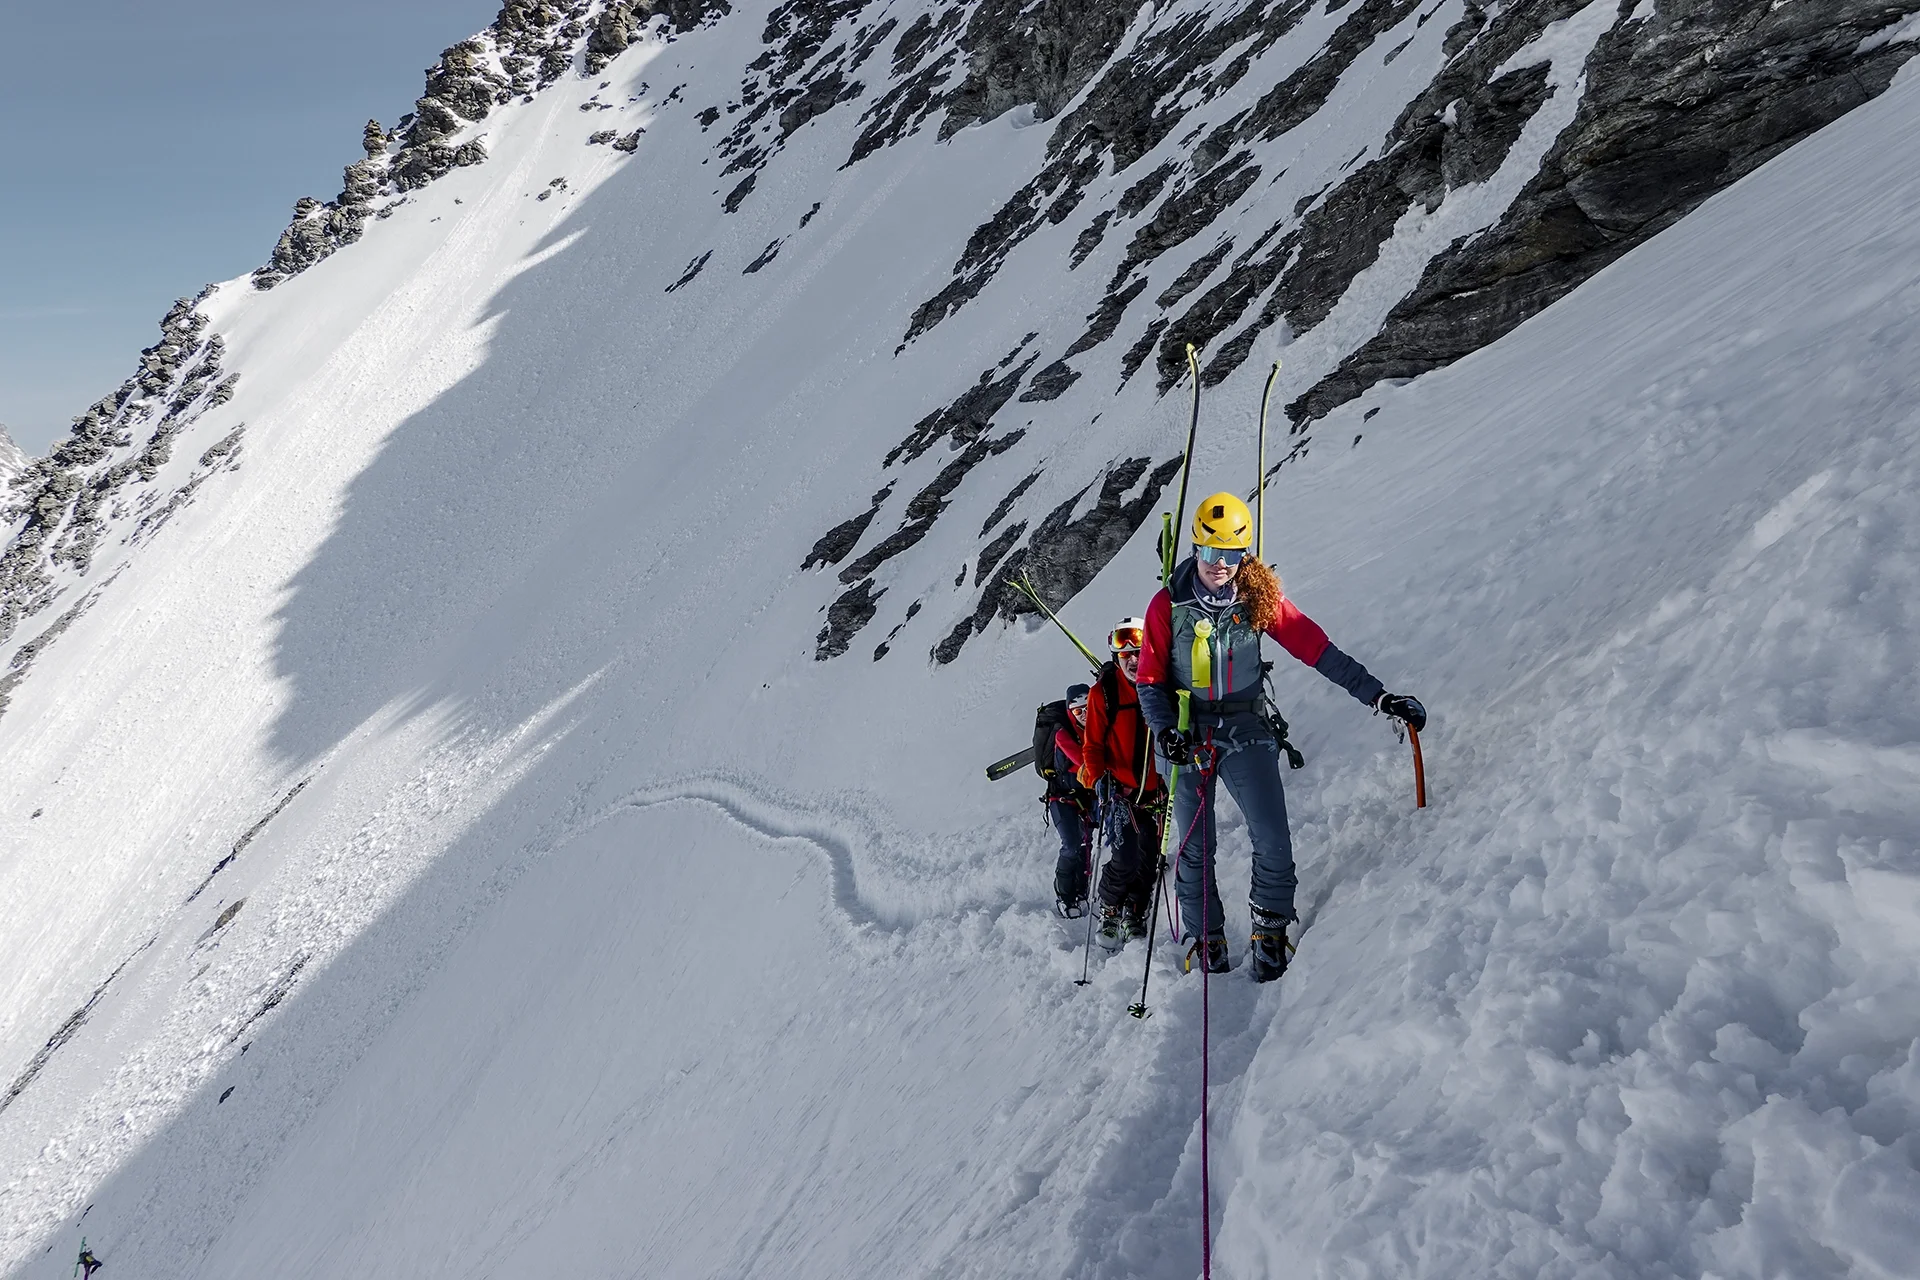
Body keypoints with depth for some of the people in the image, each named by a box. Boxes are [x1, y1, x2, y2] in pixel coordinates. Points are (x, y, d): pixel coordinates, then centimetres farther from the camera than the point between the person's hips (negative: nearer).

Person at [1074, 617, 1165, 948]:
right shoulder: (1103, 692, -6)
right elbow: (1092, 744, -2)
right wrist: (1099, 779, -13)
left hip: (1155, 791, 3)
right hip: (1118, 790, -3)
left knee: (1148, 857, 7)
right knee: (1125, 857, -13)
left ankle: (1135, 918, 25)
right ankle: (1109, 913, 11)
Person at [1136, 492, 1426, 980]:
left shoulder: (1260, 599, -4)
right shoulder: (1168, 605, -6)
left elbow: (1319, 650, -5)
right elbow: (1150, 680, -1)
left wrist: (1379, 695, -10)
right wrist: (1165, 730, -18)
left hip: (1246, 734, 0)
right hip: (1188, 738, 0)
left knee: (1273, 844, -10)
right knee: (1193, 850, 5)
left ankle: (1270, 928, 14)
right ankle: (1206, 938, 24)